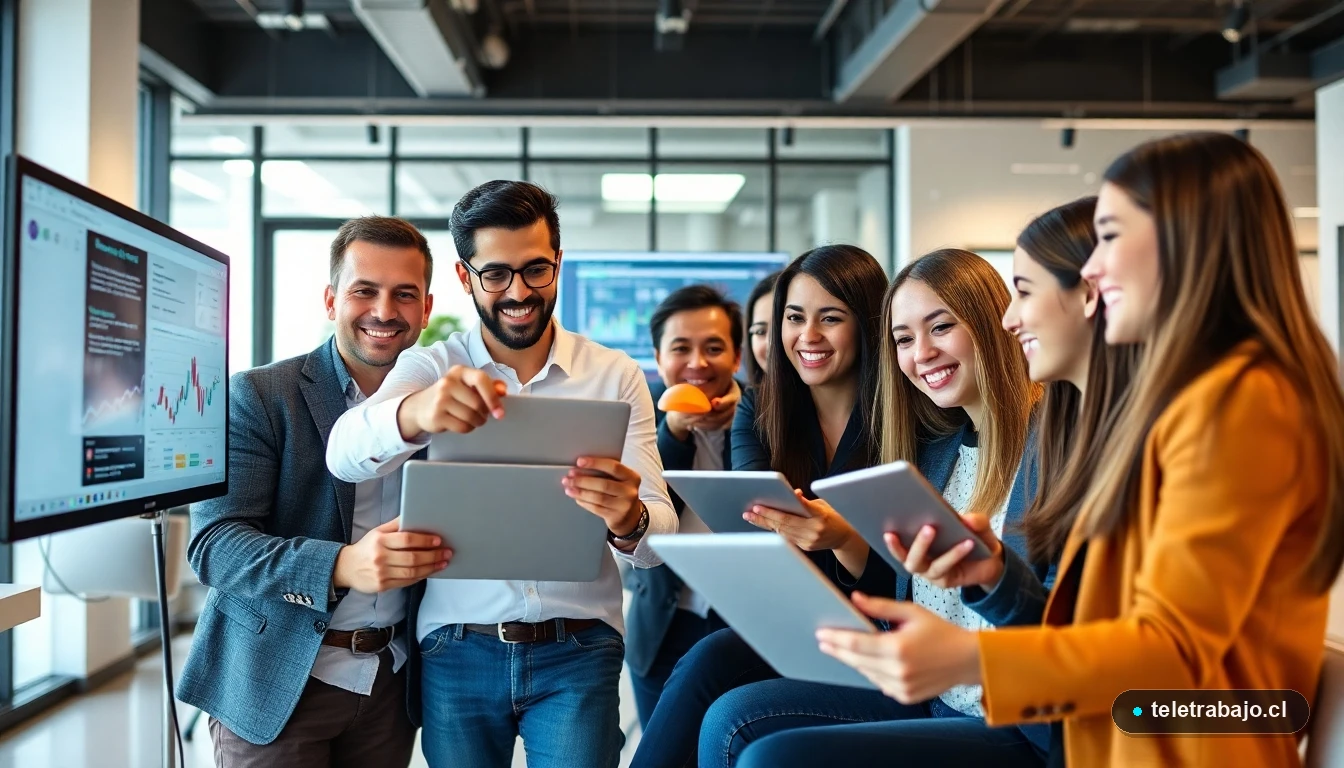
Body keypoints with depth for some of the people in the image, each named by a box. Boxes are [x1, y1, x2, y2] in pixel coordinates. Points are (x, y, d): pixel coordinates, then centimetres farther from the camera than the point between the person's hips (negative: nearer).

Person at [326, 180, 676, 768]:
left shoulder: (616, 376, -1)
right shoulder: (430, 367, 0)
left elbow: (660, 535, -6)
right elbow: (344, 455, -19)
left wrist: (630, 520, -31)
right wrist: (415, 412, -41)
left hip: (578, 651, 0)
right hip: (457, 651, 1)